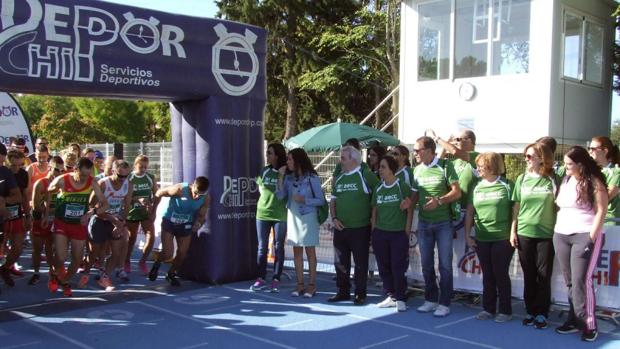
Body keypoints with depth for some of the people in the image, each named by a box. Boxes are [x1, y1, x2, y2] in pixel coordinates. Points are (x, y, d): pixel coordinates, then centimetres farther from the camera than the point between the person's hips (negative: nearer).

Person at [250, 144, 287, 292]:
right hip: (263, 213, 3)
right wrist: (268, 197, 10)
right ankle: (261, 279, 13)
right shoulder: (264, 171, 5)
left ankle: (276, 279, 11)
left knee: (278, 248, 5)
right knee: (262, 247, 6)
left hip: (280, 215, -3)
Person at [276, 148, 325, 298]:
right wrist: (281, 177, -11)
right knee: (297, 251, 8)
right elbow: (280, 196, -4)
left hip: (308, 217, -5)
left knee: (310, 251, 2)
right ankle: (300, 284, 14)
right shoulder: (289, 177, 5)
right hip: (293, 217, 5)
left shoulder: (312, 178, -9)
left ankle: (311, 285, 9)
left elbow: (321, 200, -8)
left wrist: (304, 200, -19)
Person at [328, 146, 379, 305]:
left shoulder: (365, 175, -7)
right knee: (340, 262, 11)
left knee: (360, 263, 4)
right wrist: (334, 218, 2)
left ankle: (360, 294, 15)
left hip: (360, 228, -6)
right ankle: (343, 292, 23)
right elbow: (333, 200, 16)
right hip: (340, 228, 6)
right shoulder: (339, 179, 11)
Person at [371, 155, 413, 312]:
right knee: (384, 267, 8)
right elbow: (374, 211, 13)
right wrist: (373, 231, 8)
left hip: (398, 234, -4)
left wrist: (407, 231, -5)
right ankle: (391, 297, 21)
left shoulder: (403, 187, -4)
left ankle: (400, 299, 10)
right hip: (380, 234, 5)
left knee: (398, 267, -3)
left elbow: (410, 210, -2)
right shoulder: (378, 189, 8)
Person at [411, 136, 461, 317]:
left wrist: (439, 201, -23)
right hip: (424, 223, 5)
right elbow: (416, 195, 12)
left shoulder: (445, 166, -7)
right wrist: (409, 202, -10)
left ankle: (444, 303, 8)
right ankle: (430, 299, 22)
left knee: (445, 264, 0)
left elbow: (456, 192, -10)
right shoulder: (417, 169, 7)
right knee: (427, 264, 10)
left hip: (443, 223, -5)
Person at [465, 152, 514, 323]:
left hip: (503, 238, -4)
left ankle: (505, 310, 14)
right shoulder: (476, 187, 8)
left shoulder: (506, 185, -4)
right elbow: (469, 212, 10)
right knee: (487, 274, 11)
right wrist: (467, 235, 7)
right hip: (482, 239, 4)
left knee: (500, 274, 2)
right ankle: (488, 308, 21)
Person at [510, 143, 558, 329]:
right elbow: (516, 207, 9)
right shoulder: (522, 179, 6)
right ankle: (530, 311, 19)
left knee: (544, 275, 1)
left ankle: (542, 313, 12)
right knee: (529, 275, 8)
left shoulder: (553, 180, -1)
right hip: (524, 233, 2)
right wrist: (513, 231, 6)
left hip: (546, 234, -2)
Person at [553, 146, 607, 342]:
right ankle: (574, 320, 16)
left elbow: (601, 211, -10)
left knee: (581, 281, -10)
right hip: (561, 236, 6)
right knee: (570, 282, 9)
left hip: (584, 235, -6)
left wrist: (591, 237, -14)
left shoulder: (594, 182, -7)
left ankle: (589, 325, -2)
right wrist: (556, 230, 11)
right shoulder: (565, 180, 12)